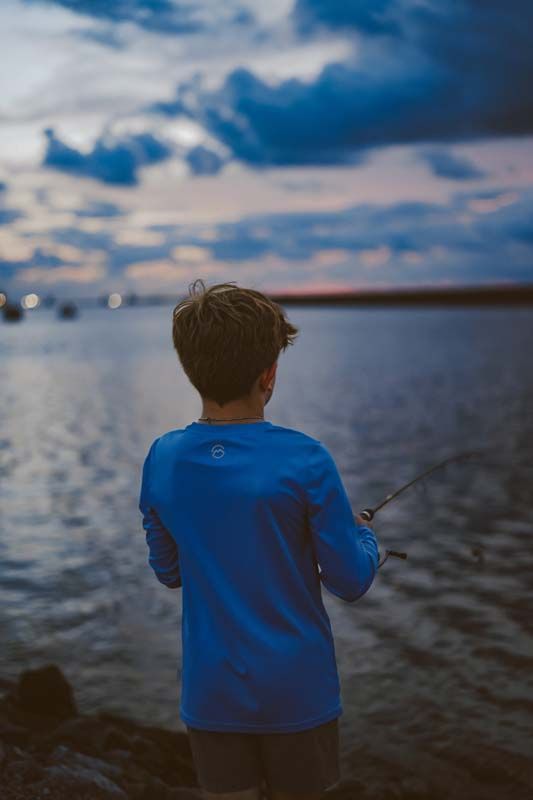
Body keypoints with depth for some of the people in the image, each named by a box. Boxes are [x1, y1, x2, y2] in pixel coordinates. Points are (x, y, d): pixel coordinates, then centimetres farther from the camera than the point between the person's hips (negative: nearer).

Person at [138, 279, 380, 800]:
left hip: (210, 694, 3)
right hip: (297, 691, -2)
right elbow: (351, 581, -11)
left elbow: (169, 572, 6)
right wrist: (362, 533, 9)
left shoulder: (161, 459, -7)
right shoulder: (304, 462, -18)